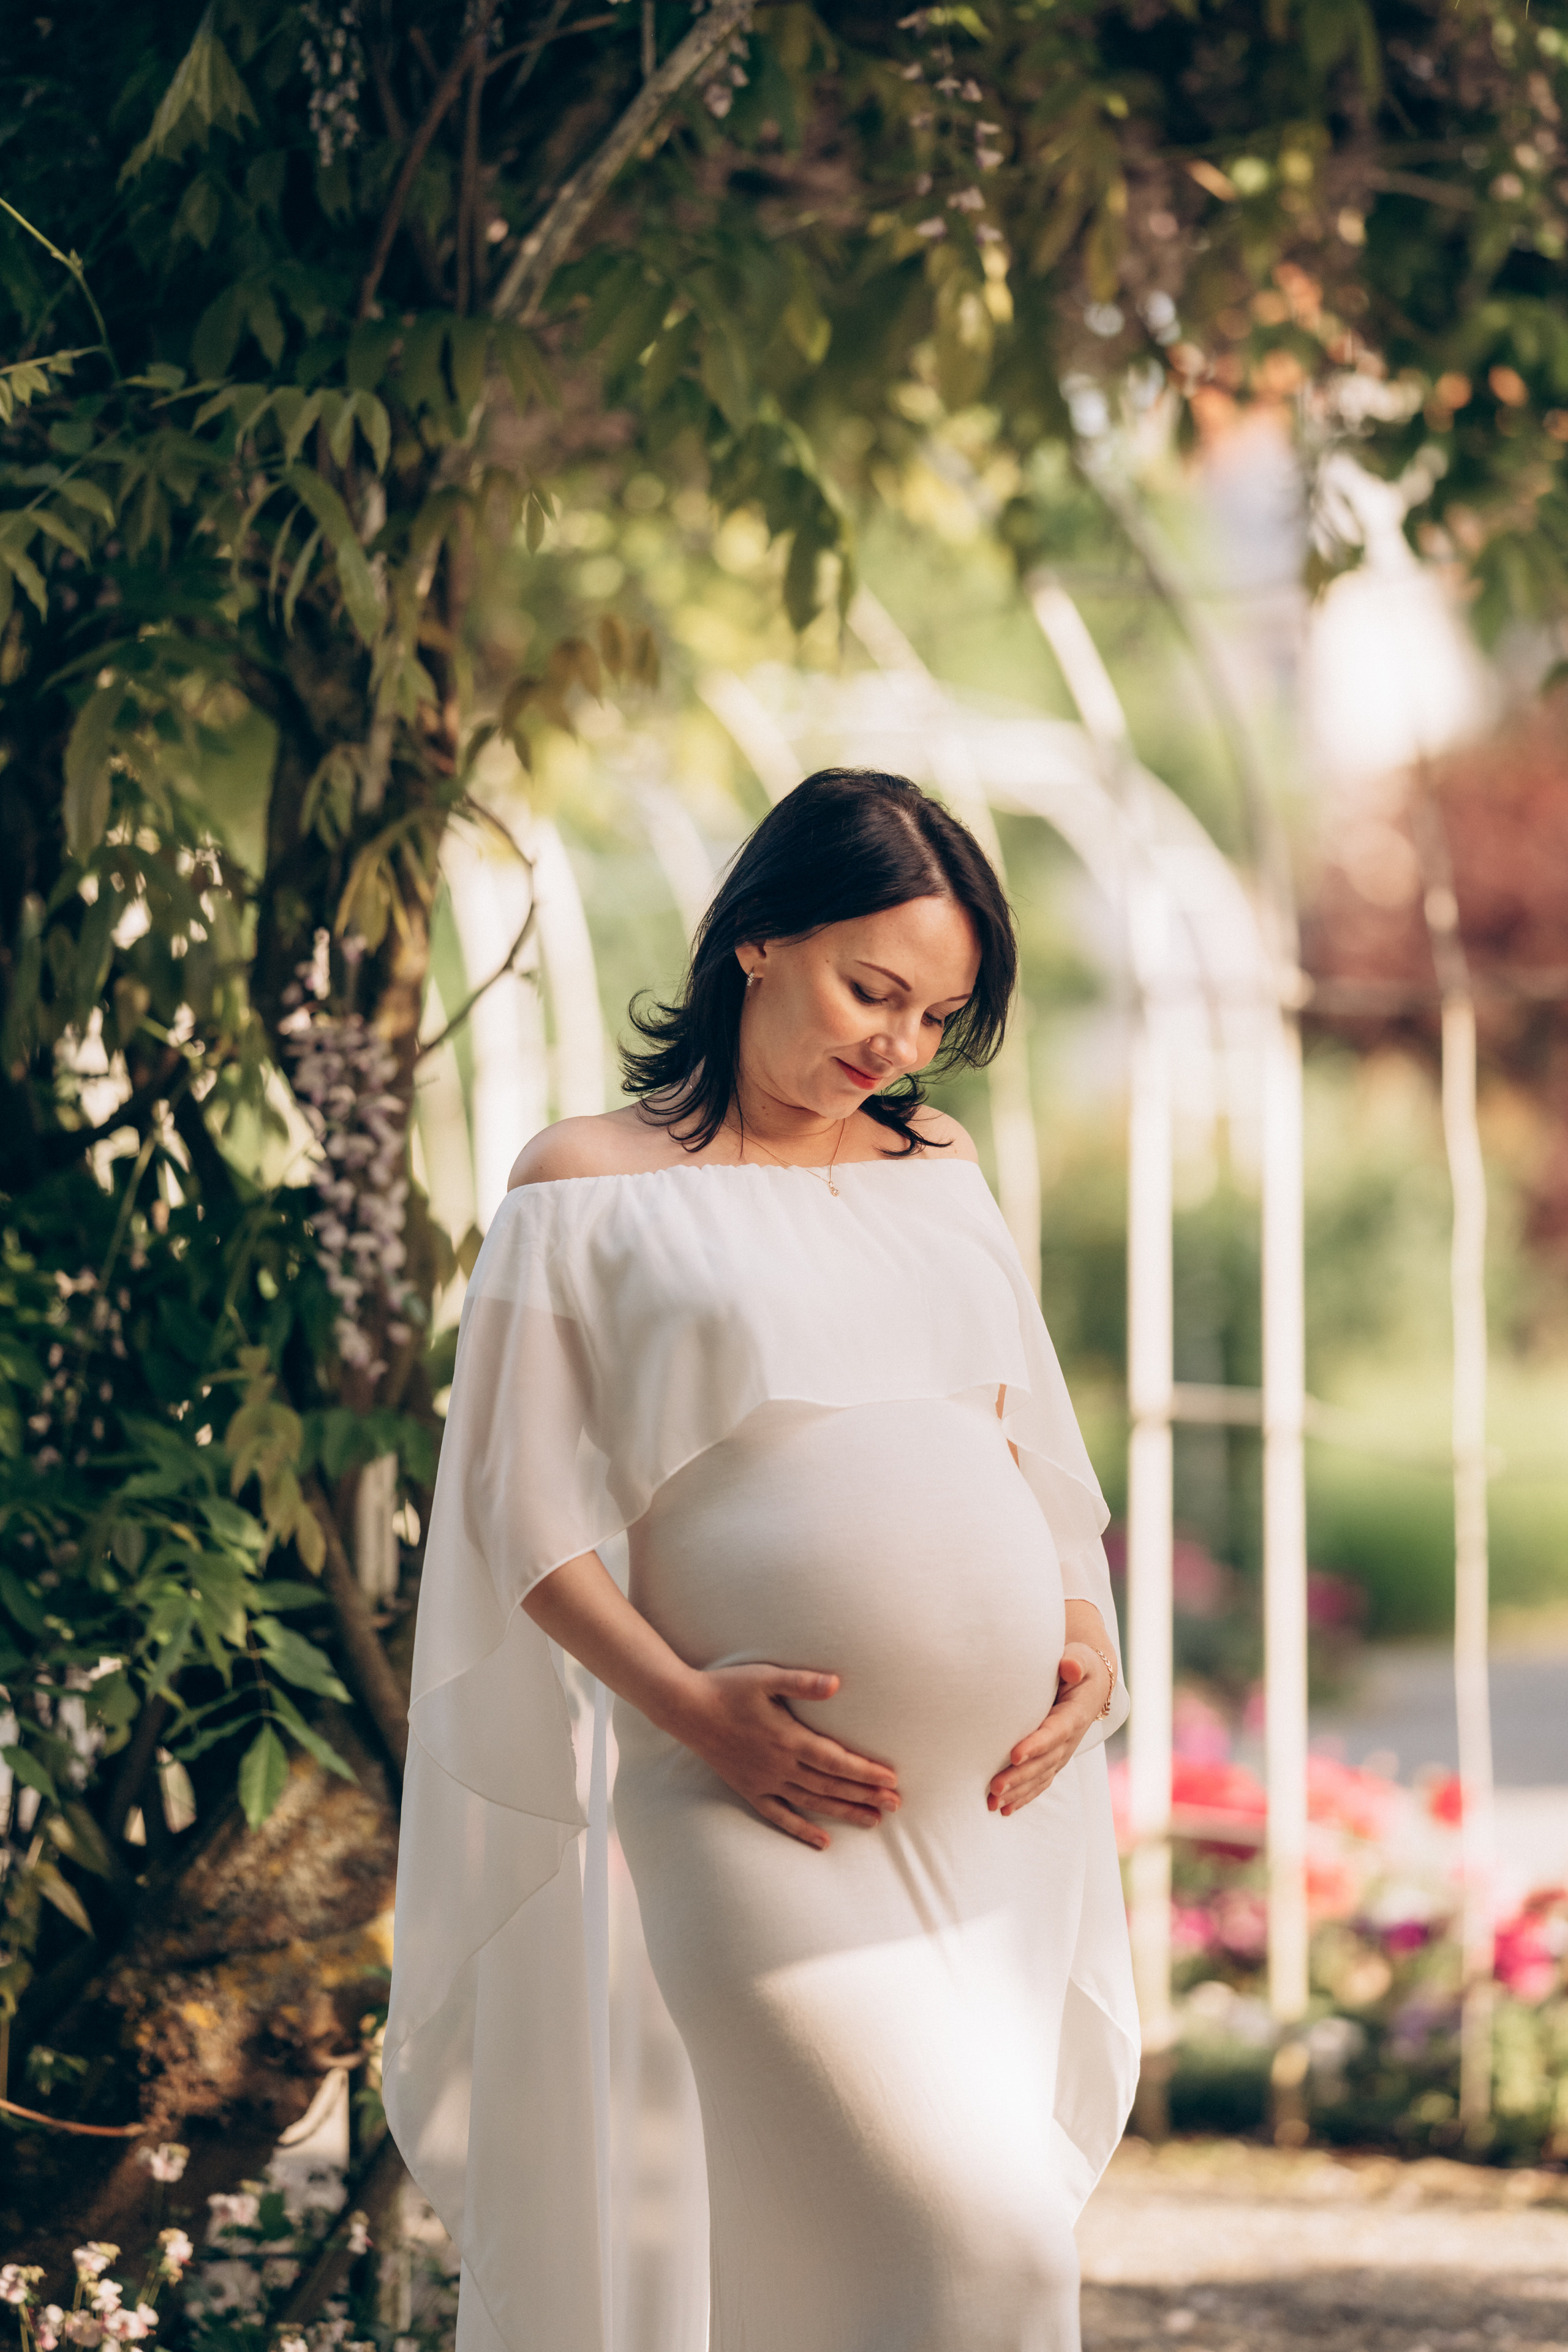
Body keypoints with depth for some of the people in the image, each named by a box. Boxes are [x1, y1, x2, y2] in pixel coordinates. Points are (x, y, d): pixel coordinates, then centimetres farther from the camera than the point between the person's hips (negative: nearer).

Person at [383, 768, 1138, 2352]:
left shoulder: (939, 1171, 18)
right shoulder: (590, 1189, 3)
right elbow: (529, 1511, 0)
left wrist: (1086, 1631, 3)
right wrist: (688, 1705, -13)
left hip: (1007, 1795, 6)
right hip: (777, 1804, -6)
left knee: (987, 2224, 8)